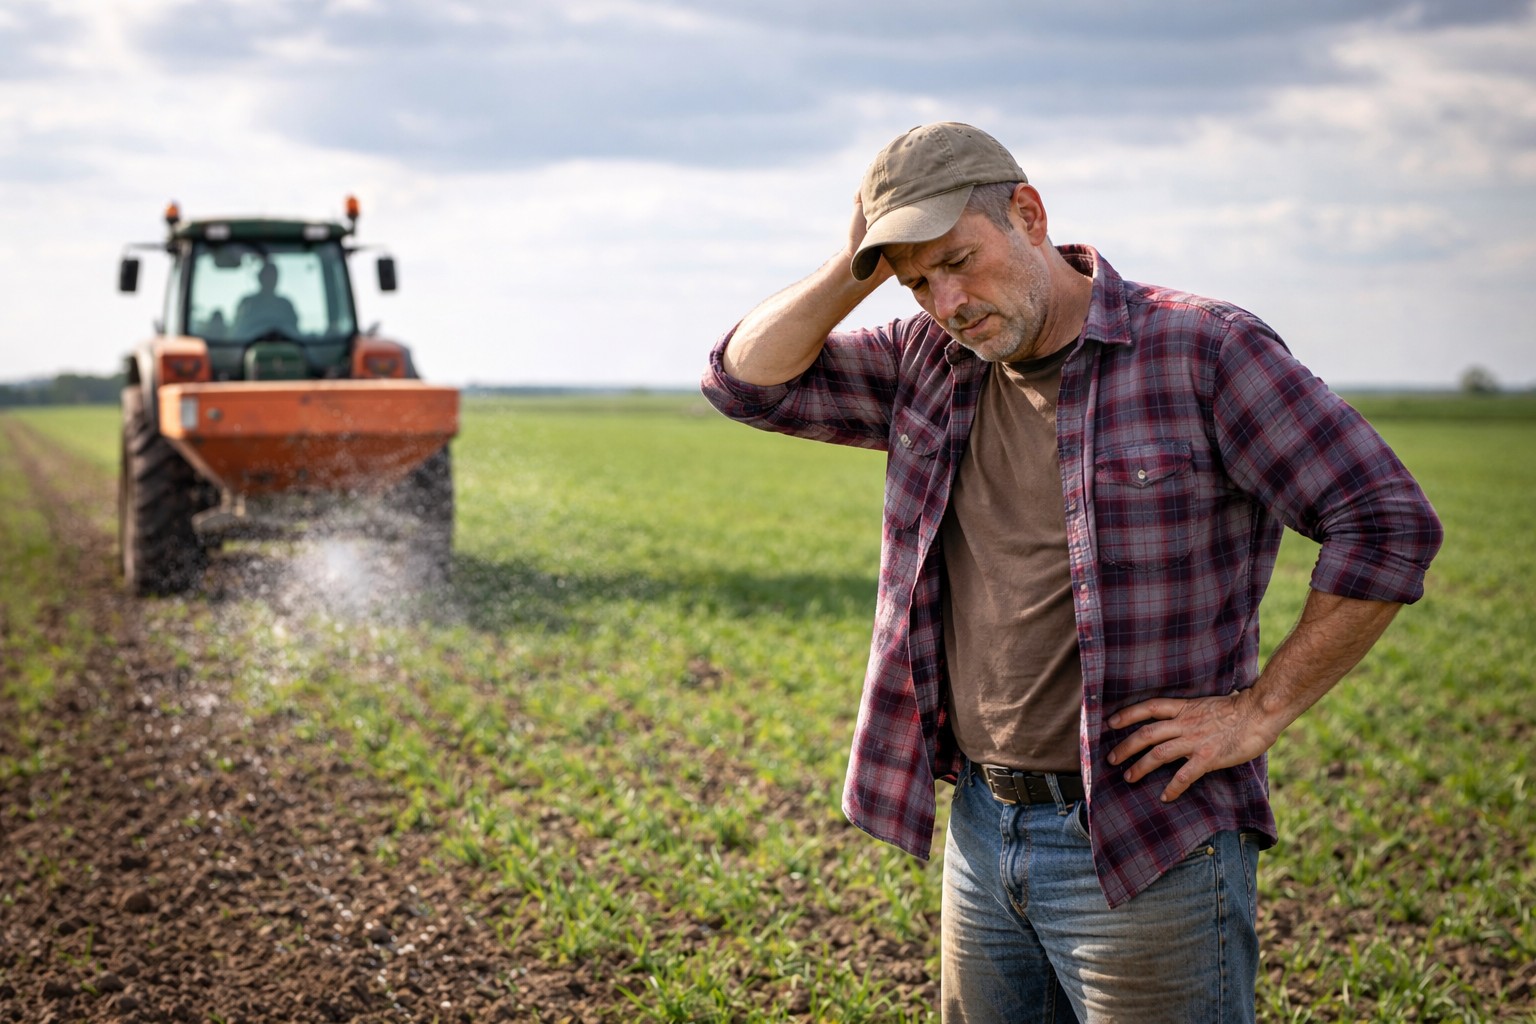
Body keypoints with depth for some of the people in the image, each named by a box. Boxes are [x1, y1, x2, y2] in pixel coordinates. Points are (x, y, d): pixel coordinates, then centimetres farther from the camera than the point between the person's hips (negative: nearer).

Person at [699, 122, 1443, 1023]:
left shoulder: (1203, 350, -11)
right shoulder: (931, 365, 8)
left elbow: (1390, 524, -12)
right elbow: (748, 380, 9)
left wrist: (1257, 714, -13)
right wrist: (857, 269, -4)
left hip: (1149, 852, -6)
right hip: (982, 830, 6)